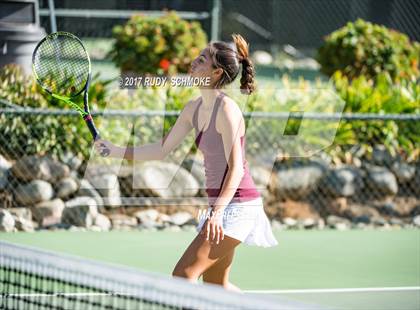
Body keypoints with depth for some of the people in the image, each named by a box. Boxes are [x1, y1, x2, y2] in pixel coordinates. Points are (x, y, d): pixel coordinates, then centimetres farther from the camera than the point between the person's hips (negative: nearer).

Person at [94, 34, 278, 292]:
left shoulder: (226, 110, -18)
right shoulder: (194, 108, 8)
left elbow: (236, 169, -22)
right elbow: (162, 150, 13)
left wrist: (217, 212, -32)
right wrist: (116, 151, 4)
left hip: (235, 205, -10)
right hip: (220, 203, 10)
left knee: (184, 274, -14)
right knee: (214, 284, 18)